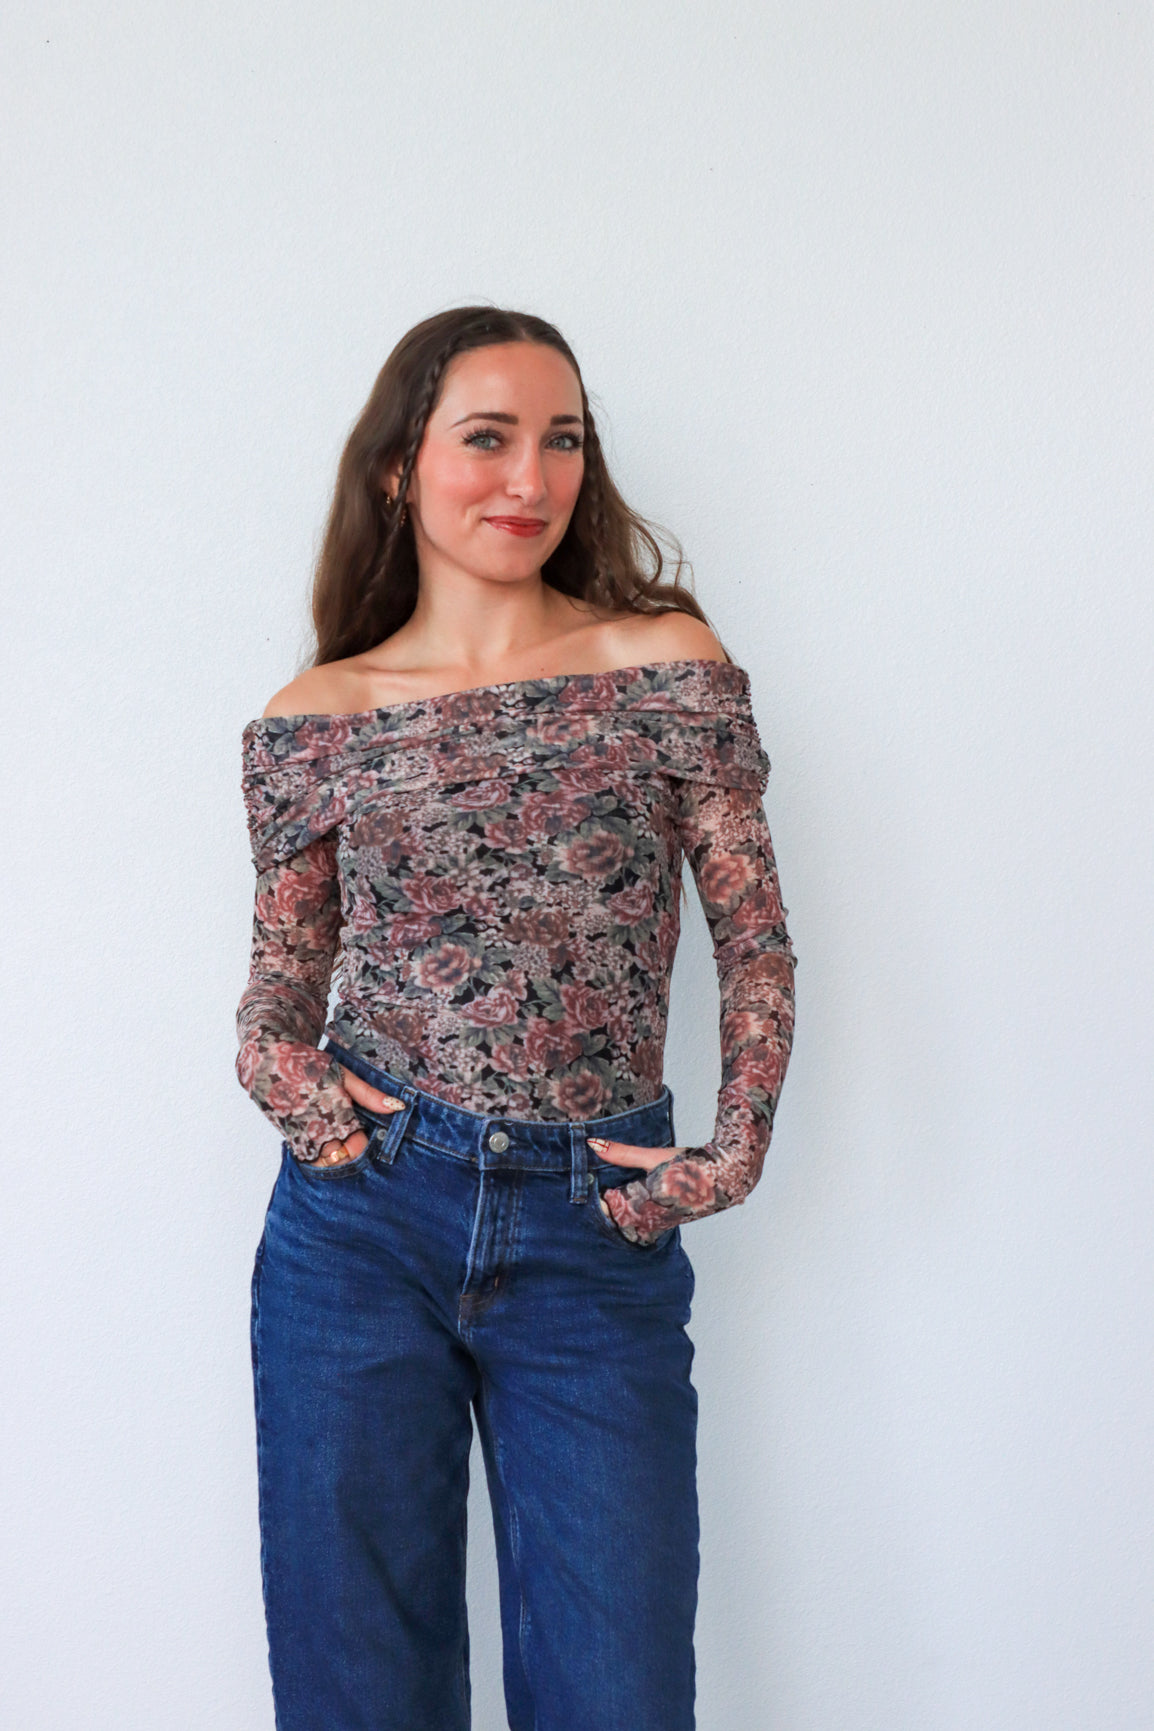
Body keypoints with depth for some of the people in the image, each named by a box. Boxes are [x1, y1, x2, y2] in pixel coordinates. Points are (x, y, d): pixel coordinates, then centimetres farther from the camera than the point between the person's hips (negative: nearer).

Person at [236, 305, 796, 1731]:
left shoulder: (669, 664, 0)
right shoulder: (312, 722, 4)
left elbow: (753, 931, 4)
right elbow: (285, 960, 12)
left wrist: (740, 1145, -6)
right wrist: (269, 1053, -8)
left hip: (601, 1236, -1)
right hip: (362, 1217, 1)